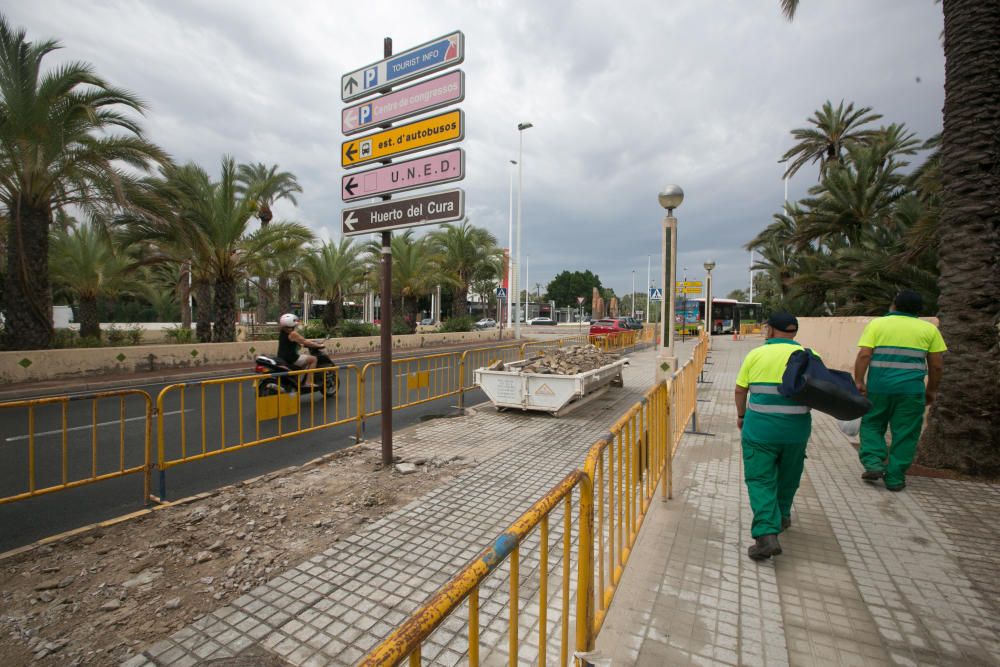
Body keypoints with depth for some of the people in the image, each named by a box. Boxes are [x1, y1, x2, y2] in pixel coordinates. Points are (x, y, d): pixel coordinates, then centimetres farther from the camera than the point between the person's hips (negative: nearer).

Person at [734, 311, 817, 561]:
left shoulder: (756, 355, -4)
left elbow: (740, 390, 0)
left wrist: (741, 415, 14)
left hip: (760, 428, -3)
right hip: (797, 429, 3)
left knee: (760, 480, 3)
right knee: (788, 477, 24)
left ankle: (767, 534, -7)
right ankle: (783, 517, 42)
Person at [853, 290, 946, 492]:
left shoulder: (877, 324, 1)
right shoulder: (929, 329, 7)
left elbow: (863, 355, -9)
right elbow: (937, 364, 7)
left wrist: (859, 381, -6)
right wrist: (932, 390, 17)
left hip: (878, 387, -1)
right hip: (911, 390, 1)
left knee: (872, 424, 16)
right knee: (905, 434, 9)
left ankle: (873, 463, 2)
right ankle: (895, 478, 13)